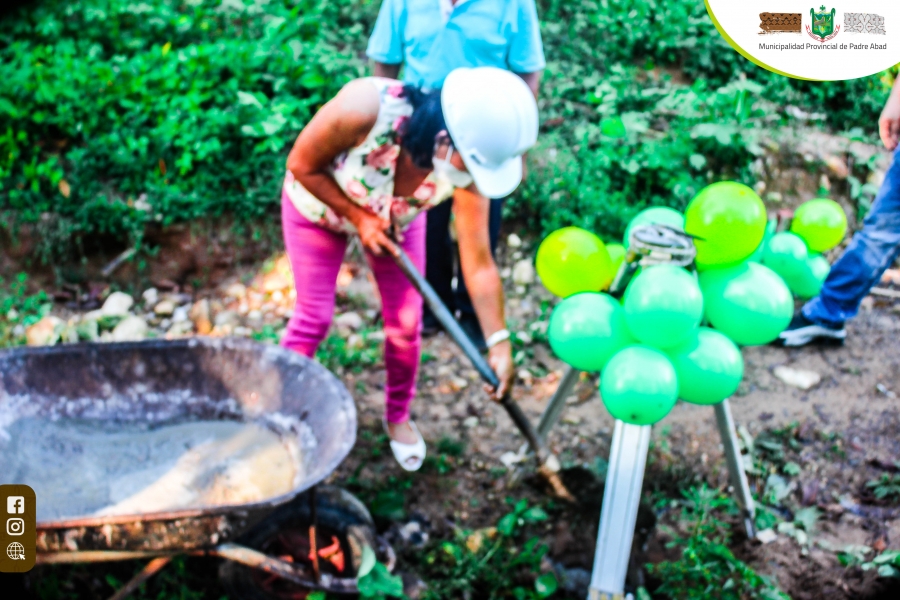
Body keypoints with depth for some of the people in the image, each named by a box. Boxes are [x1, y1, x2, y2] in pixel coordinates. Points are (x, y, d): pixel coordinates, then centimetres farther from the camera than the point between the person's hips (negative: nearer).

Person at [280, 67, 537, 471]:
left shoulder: (466, 169, -34)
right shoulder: (365, 108, -44)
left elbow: (479, 265, -26)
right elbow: (302, 166, -25)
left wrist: (499, 342, -28)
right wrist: (359, 217, -26)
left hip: (396, 217, 3)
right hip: (318, 203, -2)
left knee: (406, 324, 4)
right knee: (315, 317, 1)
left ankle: (398, 416, 31)